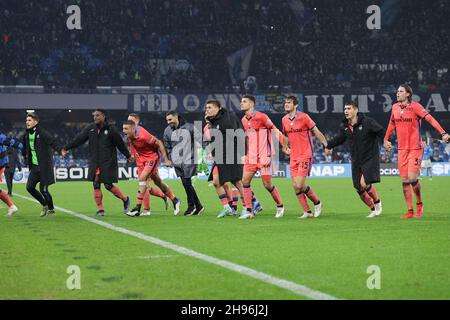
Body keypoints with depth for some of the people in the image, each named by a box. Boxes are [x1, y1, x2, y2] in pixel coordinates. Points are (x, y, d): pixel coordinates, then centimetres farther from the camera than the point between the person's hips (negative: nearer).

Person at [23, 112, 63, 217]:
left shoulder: (42, 133, -15)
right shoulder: (27, 135, 7)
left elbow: (53, 142, -28)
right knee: (30, 187, 1)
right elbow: (25, 148, 24)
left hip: (44, 167, -7)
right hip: (34, 167, 7)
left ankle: (51, 209, 18)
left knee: (43, 190, -4)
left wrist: (60, 150, -42)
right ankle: (44, 204, 22)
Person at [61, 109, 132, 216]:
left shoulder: (111, 130, -5)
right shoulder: (90, 129, 5)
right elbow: (78, 139, 2)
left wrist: (128, 156, 10)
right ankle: (100, 209, 8)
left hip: (108, 163, -4)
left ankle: (125, 199, 19)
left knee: (108, 185, -4)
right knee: (96, 185, 0)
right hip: (94, 163, 4)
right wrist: (66, 148, -6)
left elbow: (120, 144, 2)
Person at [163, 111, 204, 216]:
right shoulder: (167, 131, 5)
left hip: (189, 160, -4)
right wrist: (170, 159, 8)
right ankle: (198, 206, 16)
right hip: (177, 162, 5)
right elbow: (167, 147, 16)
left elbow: (198, 141, 1)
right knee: (186, 184, 5)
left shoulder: (189, 127, -6)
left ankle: (191, 206, 6)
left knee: (187, 182, -9)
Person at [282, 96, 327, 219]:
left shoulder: (303, 117, -9)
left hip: (305, 156, -6)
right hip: (293, 157, 6)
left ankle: (317, 203, 10)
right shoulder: (284, 120, 9)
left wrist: (326, 145, -11)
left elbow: (317, 132, -5)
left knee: (300, 185, -13)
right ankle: (307, 212, 9)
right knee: (295, 186, 0)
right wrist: (286, 147, 11)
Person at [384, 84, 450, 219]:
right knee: (405, 180, 3)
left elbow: (430, 119, -18)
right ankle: (410, 211, 10)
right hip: (402, 148, 5)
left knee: (412, 177, -12)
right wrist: (386, 139, 28)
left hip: (415, 148, -5)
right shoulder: (395, 107, 8)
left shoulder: (415, 106, -10)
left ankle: (419, 204, 13)